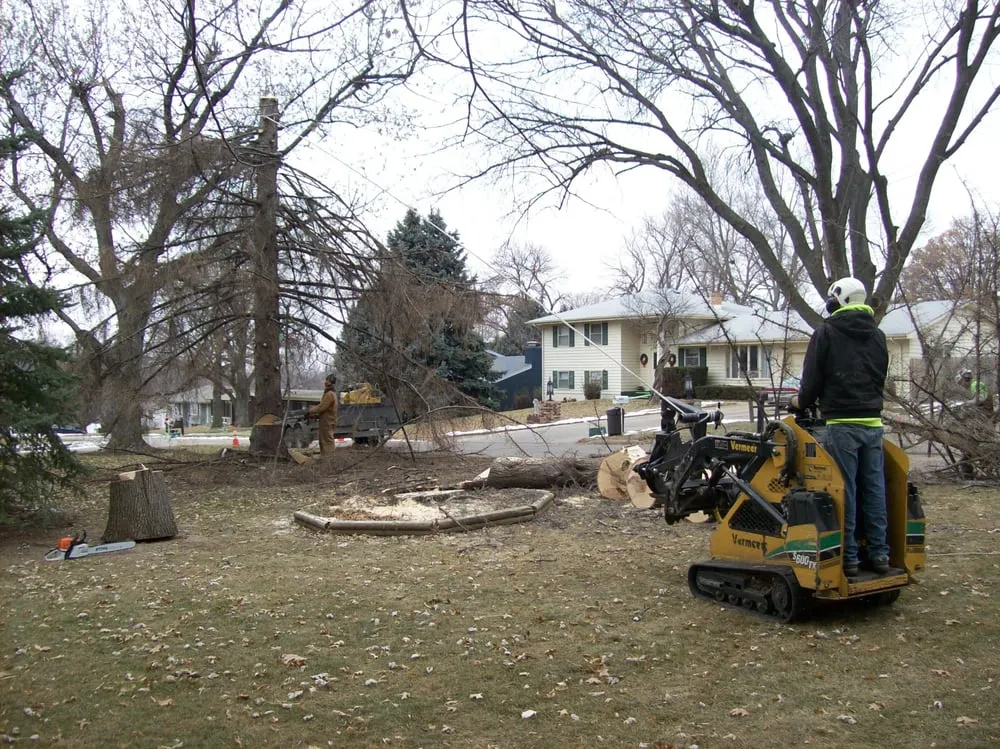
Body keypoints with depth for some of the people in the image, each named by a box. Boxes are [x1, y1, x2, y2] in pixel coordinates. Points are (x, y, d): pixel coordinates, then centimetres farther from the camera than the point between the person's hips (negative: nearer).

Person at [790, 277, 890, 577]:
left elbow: (813, 377, -4)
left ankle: (848, 557, 1)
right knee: (874, 489, 9)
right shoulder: (877, 336, 14)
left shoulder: (827, 333, -4)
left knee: (844, 491, -2)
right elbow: (881, 378, 20)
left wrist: (802, 401, 15)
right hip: (873, 422, 6)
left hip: (842, 424, -5)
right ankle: (879, 554, 14)